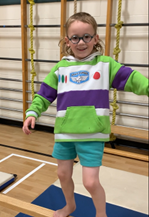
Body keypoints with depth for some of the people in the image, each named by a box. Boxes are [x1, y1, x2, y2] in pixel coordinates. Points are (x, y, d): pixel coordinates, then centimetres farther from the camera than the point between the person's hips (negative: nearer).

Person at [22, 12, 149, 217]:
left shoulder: (105, 64, 0)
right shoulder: (61, 68, 4)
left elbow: (131, 79, -7)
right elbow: (44, 95, 6)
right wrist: (32, 113, -8)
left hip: (92, 134, -3)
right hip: (64, 132, 4)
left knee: (91, 182, -2)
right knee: (63, 174, 19)